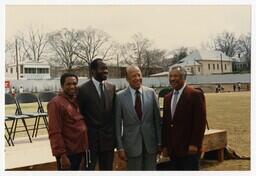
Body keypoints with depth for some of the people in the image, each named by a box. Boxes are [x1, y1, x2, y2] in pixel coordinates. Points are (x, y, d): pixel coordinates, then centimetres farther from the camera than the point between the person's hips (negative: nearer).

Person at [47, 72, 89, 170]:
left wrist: (86, 146, 15)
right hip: (67, 153, -7)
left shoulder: (78, 101, 10)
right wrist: (61, 154, -20)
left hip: (80, 150, 8)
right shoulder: (56, 103, -13)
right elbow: (54, 132, -18)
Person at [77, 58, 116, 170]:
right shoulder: (83, 89, -9)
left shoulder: (112, 88, 5)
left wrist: (115, 134, 7)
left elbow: (114, 111, 11)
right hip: (90, 139, -4)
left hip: (108, 139, 4)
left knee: (107, 169, 14)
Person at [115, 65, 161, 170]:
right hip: (132, 143, -1)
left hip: (150, 143, 2)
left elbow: (157, 119, 3)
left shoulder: (151, 93, 0)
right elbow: (118, 124, -2)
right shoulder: (120, 96, -4)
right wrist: (120, 147, -4)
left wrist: (159, 142, 4)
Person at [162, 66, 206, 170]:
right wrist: (164, 145, 12)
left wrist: (194, 144, -15)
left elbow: (200, 122, -11)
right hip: (173, 150, 6)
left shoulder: (195, 95, -7)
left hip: (189, 148, -6)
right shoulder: (167, 98, 14)